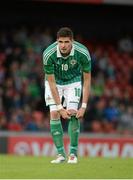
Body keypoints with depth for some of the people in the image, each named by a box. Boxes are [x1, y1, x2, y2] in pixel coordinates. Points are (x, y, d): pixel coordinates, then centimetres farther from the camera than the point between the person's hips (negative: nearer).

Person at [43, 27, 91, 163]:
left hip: (73, 81, 0)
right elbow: (51, 82, -23)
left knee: (73, 113, -17)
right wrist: (60, 108, -24)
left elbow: (87, 80, -20)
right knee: (54, 114, -11)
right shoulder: (48, 54, -31)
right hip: (54, 82, 0)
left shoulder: (82, 53, -31)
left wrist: (84, 106, -23)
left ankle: (73, 153, -7)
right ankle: (61, 153, -2)